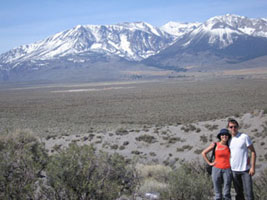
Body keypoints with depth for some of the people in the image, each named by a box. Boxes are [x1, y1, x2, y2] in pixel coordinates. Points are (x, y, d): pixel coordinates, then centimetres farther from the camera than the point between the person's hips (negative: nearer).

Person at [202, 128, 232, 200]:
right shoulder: (215, 145, -1)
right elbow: (203, 153, 6)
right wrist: (209, 163, 1)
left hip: (227, 170, 0)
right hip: (217, 170, 0)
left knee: (226, 194, 0)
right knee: (217, 194, 5)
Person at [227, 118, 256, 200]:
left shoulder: (244, 137, -7)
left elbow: (253, 152, -6)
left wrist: (252, 167, -11)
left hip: (245, 169, -4)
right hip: (234, 170, 4)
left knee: (249, 193, -5)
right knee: (239, 193, 12)